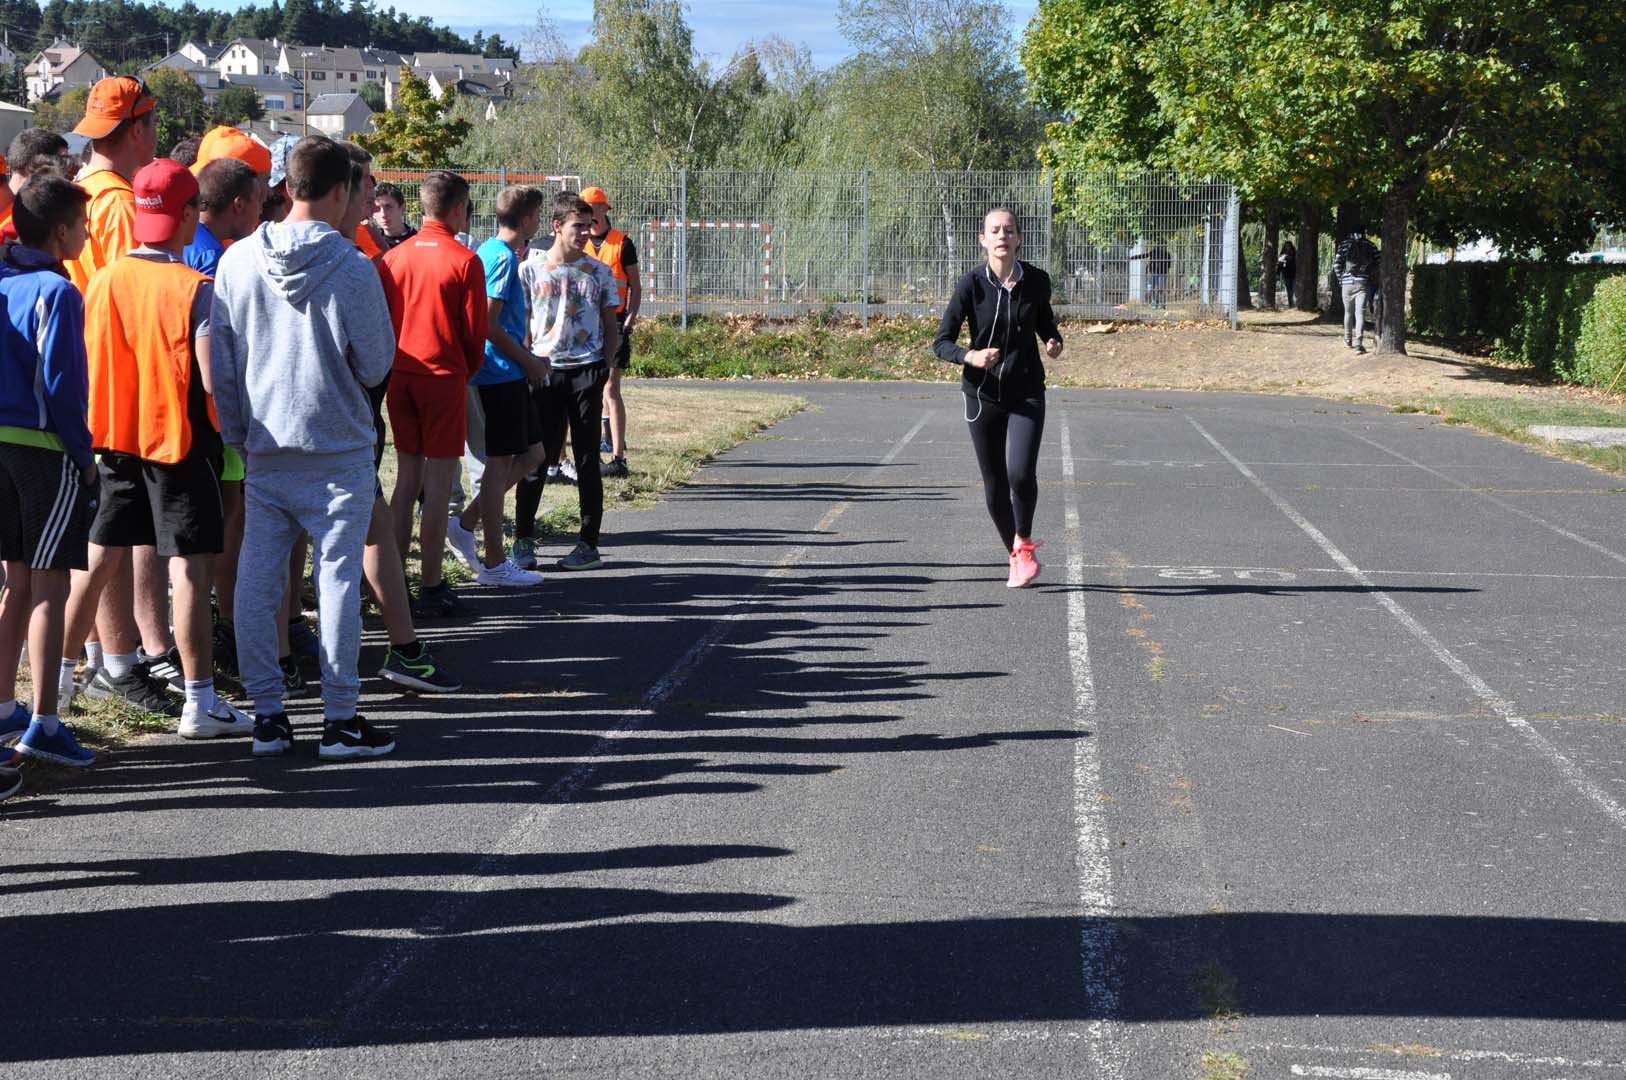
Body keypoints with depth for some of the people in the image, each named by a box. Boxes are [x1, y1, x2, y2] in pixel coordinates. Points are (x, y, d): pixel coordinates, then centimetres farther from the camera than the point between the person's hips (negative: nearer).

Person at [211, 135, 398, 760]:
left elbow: (219, 363, 6)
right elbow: (377, 364, -5)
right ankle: (340, 719, 5)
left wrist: (238, 436, 16)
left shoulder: (237, 260, 1)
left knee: (257, 581, 8)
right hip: (337, 452, -4)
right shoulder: (351, 268, -12)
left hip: (264, 451, 4)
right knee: (338, 580, 2)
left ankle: (267, 715, 13)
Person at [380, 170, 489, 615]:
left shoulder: (394, 257, 4)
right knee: (439, 482, 0)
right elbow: (474, 329, -4)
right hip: (445, 377, -5)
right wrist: (469, 370, 14)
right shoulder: (465, 261, -9)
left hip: (400, 376, 5)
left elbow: (382, 319, 8)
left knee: (406, 476, 13)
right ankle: (431, 586, 2)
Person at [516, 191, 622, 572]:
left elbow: (611, 328, 12)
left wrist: (605, 364, -2)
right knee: (537, 456, 0)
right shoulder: (530, 271, 4)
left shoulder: (599, 273, 7)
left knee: (587, 459, 3)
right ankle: (523, 537, 9)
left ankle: (589, 544, 8)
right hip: (545, 372, 0)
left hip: (586, 371, 0)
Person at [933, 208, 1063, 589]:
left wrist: (1053, 341, -5)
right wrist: (970, 356, -28)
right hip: (983, 395, 0)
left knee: (1021, 474, -19)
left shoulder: (1036, 281, -3)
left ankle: (1024, 542, 8)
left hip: (1026, 393, 0)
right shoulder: (971, 285, -9)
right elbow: (941, 342, -8)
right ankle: (1016, 557, 28)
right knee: (995, 485, 6)